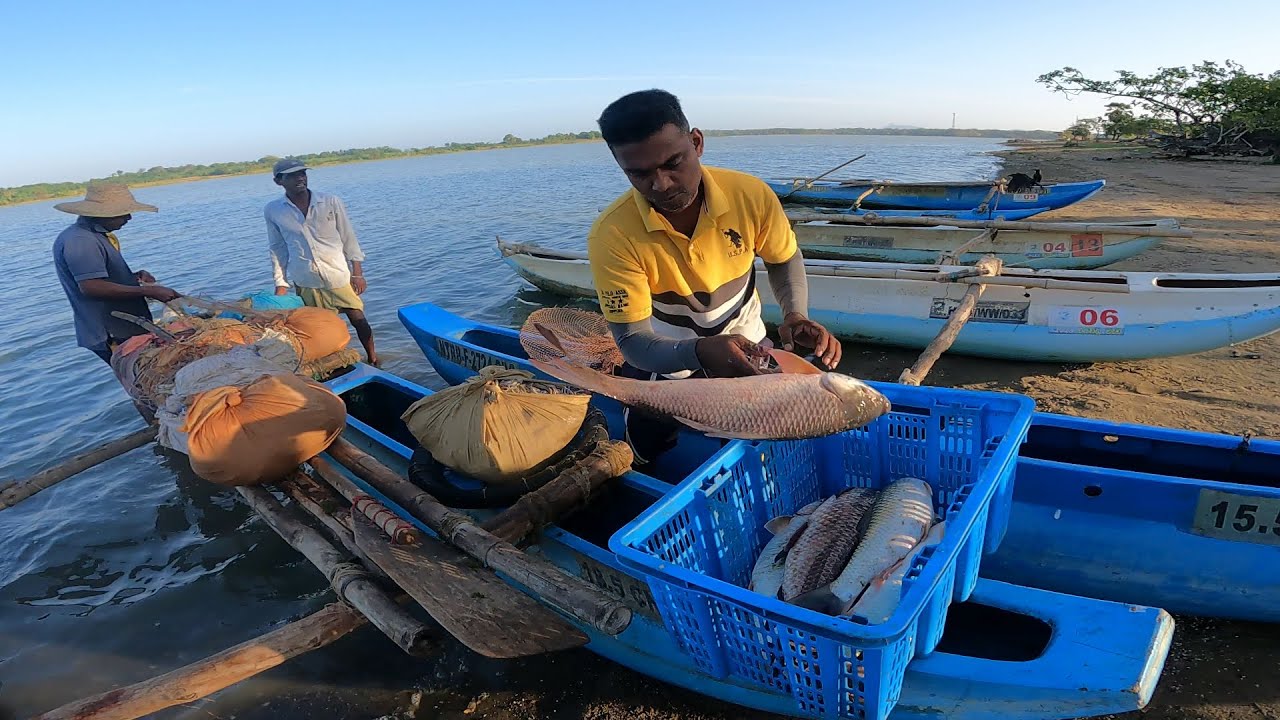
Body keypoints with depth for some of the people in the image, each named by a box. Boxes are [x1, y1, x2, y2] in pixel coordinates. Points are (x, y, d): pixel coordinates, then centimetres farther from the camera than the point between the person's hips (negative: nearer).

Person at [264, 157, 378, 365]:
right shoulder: (273, 211, -1)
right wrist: (280, 284, 6)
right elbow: (277, 249, 8)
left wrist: (357, 273, -2)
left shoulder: (331, 202, -5)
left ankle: (373, 360, 20)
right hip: (305, 282, 1)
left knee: (358, 319, 2)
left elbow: (348, 238, 1)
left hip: (339, 275, -1)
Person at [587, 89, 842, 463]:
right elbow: (633, 340, -30)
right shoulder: (612, 234, -32)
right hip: (664, 358, -2)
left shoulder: (750, 194, -25)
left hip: (743, 342, 2)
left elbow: (784, 259, -4)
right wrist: (701, 352, -50)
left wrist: (795, 313, -24)